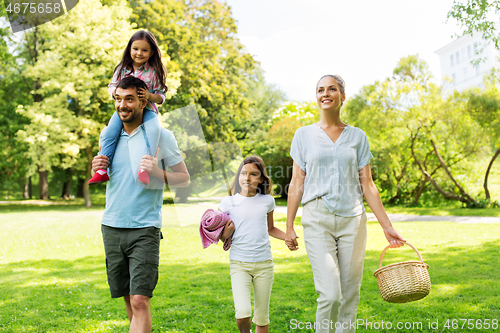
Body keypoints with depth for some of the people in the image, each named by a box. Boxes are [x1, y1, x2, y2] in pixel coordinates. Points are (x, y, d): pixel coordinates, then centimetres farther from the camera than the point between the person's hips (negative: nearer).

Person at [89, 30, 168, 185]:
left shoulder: (154, 72, -1)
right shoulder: (122, 68, 7)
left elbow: (161, 96, 0)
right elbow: (112, 86, 13)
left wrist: (149, 96, -22)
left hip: (147, 109, -2)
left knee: (154, 129, -34)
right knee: (110, 131, -22)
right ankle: (102, 170, -16)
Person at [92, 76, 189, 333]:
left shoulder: (161, 136, -4)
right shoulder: (107, 134, 9)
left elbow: (184, 178, -1)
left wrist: (158, 173, -20)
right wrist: (97, 169, -1)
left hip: (145, 228, -4)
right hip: (111, 227, 5)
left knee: (140, 301, -12)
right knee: (127, 297, 14)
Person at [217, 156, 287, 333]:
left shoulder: (267, 201, 6)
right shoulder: (228, 202, 0)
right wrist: (225, 234, -12)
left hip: (264, 264, 2)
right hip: (239, 264, -2)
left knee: (262, 318, 7)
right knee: (243, 314, -18)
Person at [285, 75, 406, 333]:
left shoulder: (357, 137, 9)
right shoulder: (304, 135, 7)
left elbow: (367, 185, 8)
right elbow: (296, 184, 6)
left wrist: (387, 226, 4)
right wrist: (289, 227, 2)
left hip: (352, 219, 2)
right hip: (317, 219, -2)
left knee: (350, 296, 4)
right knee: (330, 295, -12)